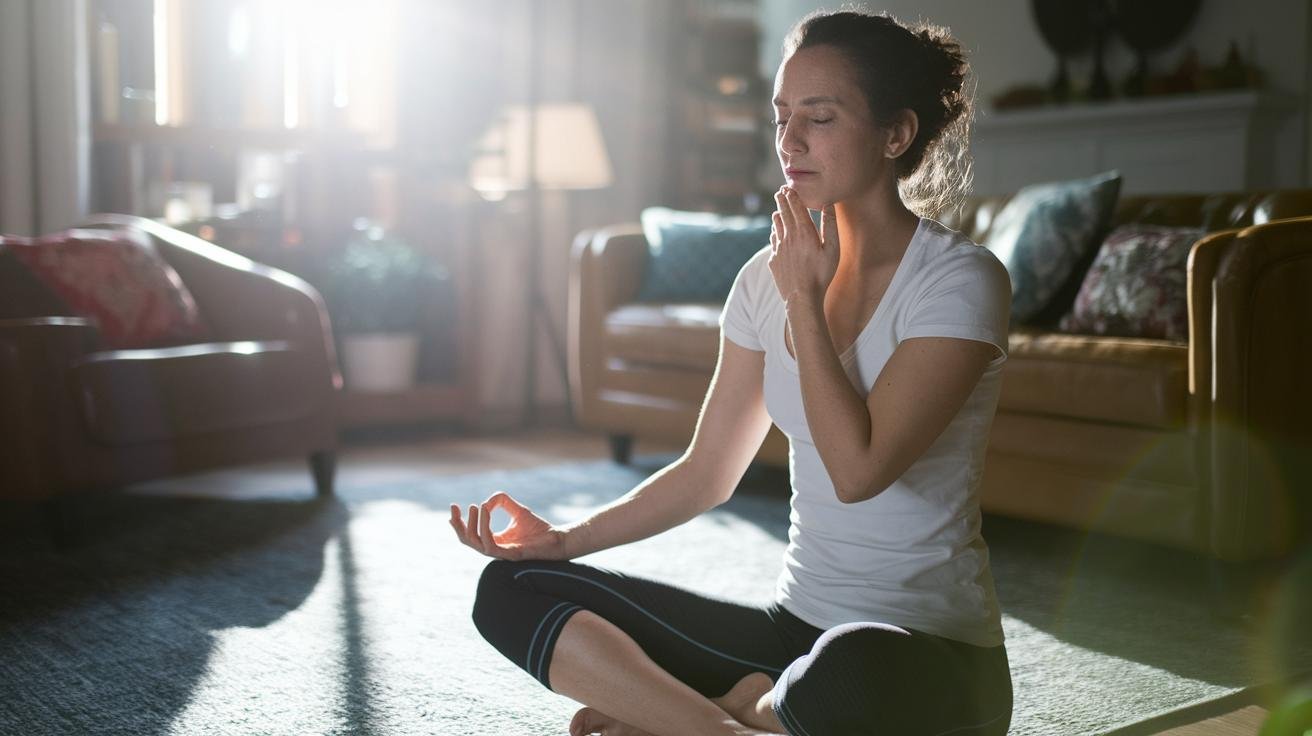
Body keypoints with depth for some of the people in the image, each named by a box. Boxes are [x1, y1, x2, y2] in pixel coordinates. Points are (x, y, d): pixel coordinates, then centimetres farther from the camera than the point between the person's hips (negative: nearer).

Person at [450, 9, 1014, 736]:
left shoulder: (961, 280, -13)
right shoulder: (769, 276, 5)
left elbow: (857, 468, -23)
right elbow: (707, 471, 8)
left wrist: (805, 301, -14)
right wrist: (566, 539, -4)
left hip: (934, 659, -5)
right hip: (795, 629, 6)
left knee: (850, 671, -43)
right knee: (512, 587, -3)